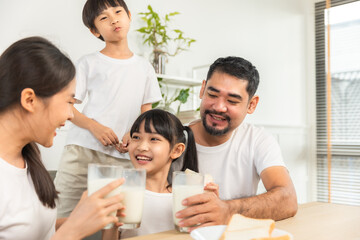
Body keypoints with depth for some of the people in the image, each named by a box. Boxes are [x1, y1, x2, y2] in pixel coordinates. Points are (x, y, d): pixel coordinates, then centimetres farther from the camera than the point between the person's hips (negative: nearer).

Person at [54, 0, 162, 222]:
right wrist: (94, 126, -14)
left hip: (123, 155, 2)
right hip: (83, 148, -1)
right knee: (63, 215, -3)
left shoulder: (144, 67, 14)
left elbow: (146, 111, 15)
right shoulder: (89, 63, 7)